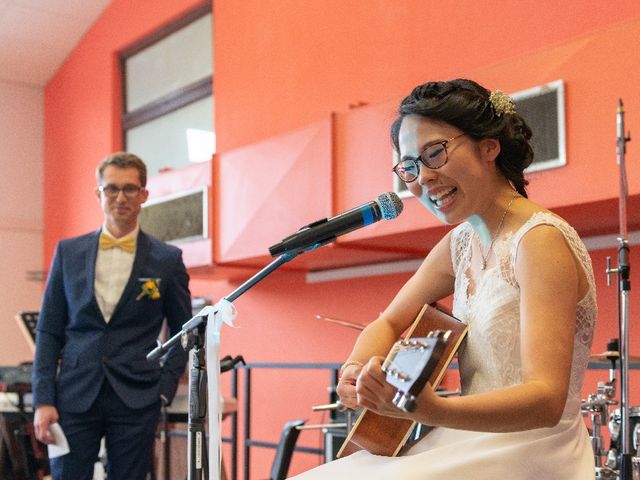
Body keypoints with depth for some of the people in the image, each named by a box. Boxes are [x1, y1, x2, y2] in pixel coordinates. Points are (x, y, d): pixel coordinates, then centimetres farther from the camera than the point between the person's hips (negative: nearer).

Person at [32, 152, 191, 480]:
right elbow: (48, 331, 7)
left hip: (136, 401, -1)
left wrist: (165, 390, -1)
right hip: (75, 398, 1)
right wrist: (43, 400, -1)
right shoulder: (68, 252, 7)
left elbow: (183, 333, 9)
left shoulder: (167, 259, 3)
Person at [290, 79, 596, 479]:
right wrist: (356, 369, -7)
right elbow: (389, 323, 15)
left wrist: (430, 409, -40)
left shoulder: (541, 240, -17)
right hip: (473, 445, 7)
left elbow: (548, 399, -25)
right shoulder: (461, 243, 7)